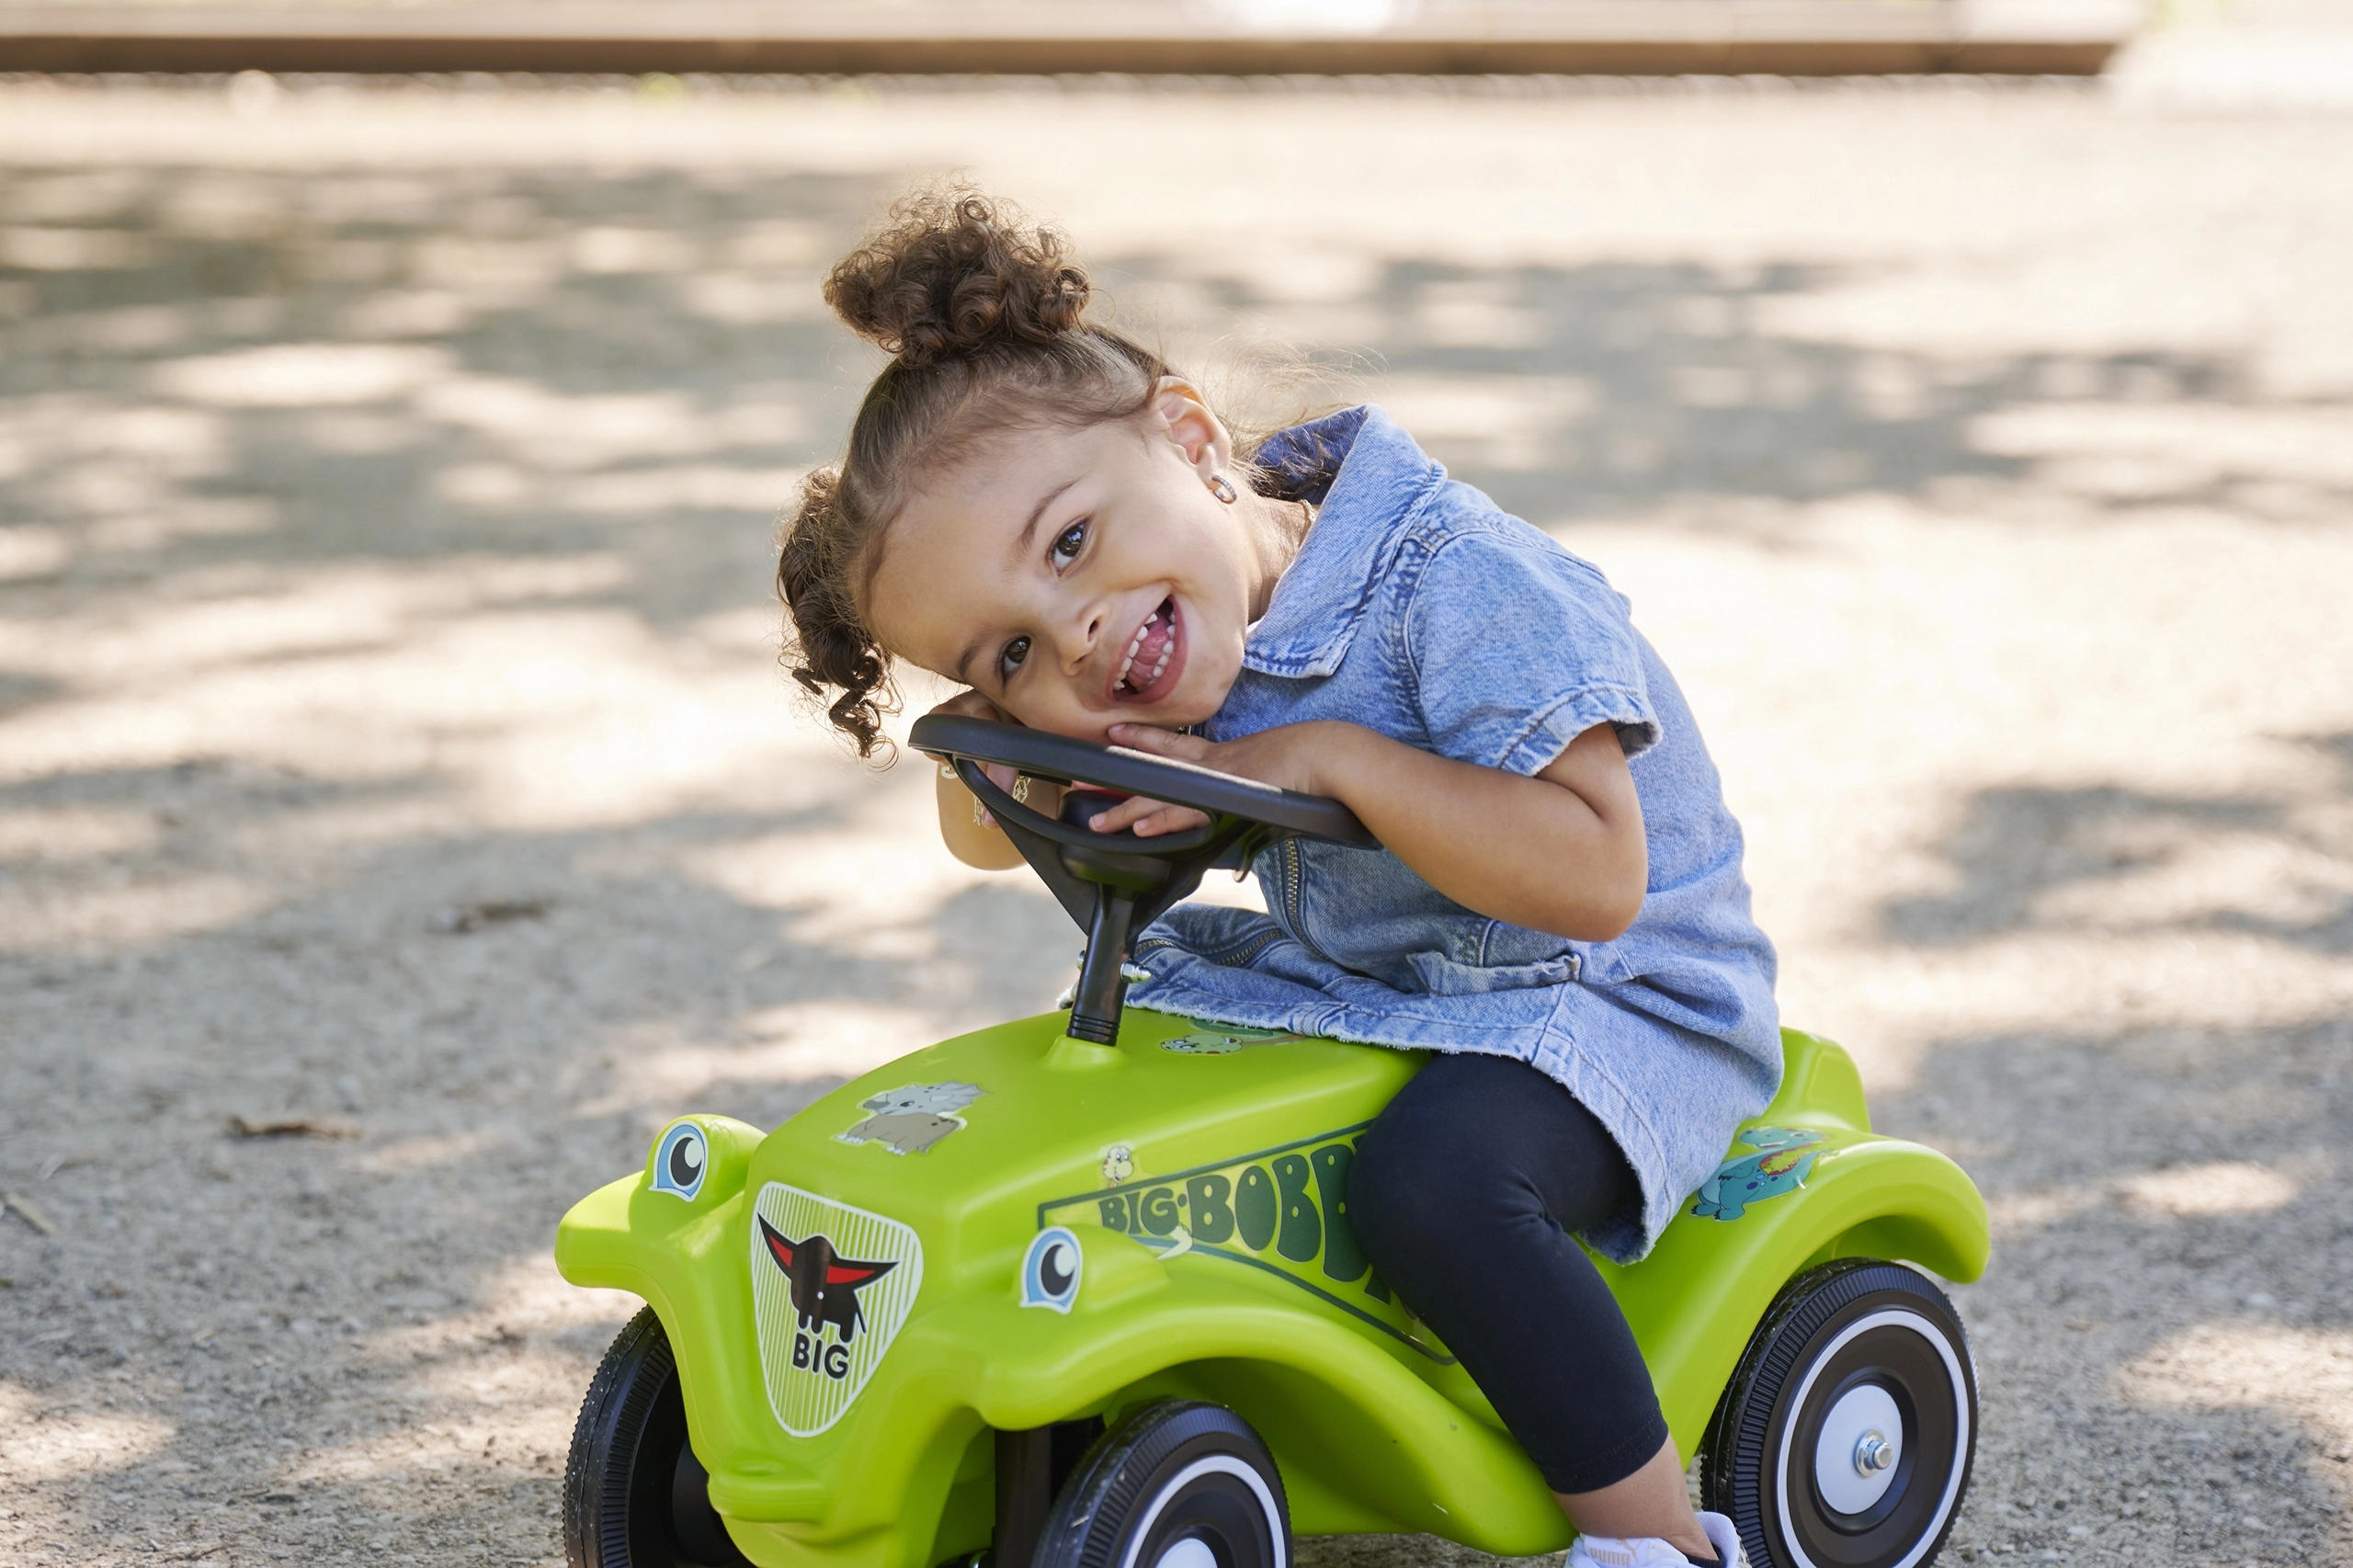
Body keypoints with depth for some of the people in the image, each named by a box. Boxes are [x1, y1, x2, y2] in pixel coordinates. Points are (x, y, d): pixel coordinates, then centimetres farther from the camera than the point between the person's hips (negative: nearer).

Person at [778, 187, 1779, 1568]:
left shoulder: (1455, 586, -28)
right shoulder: (1170, 666, -5)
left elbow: (1597, 875, -34)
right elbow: (988, 836, 10)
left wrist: (1327, 756, -36)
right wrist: (990, 750, -15)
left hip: (1613, 1000, -8)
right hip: (1355, 983, 8)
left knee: (1434, 1174, -35)